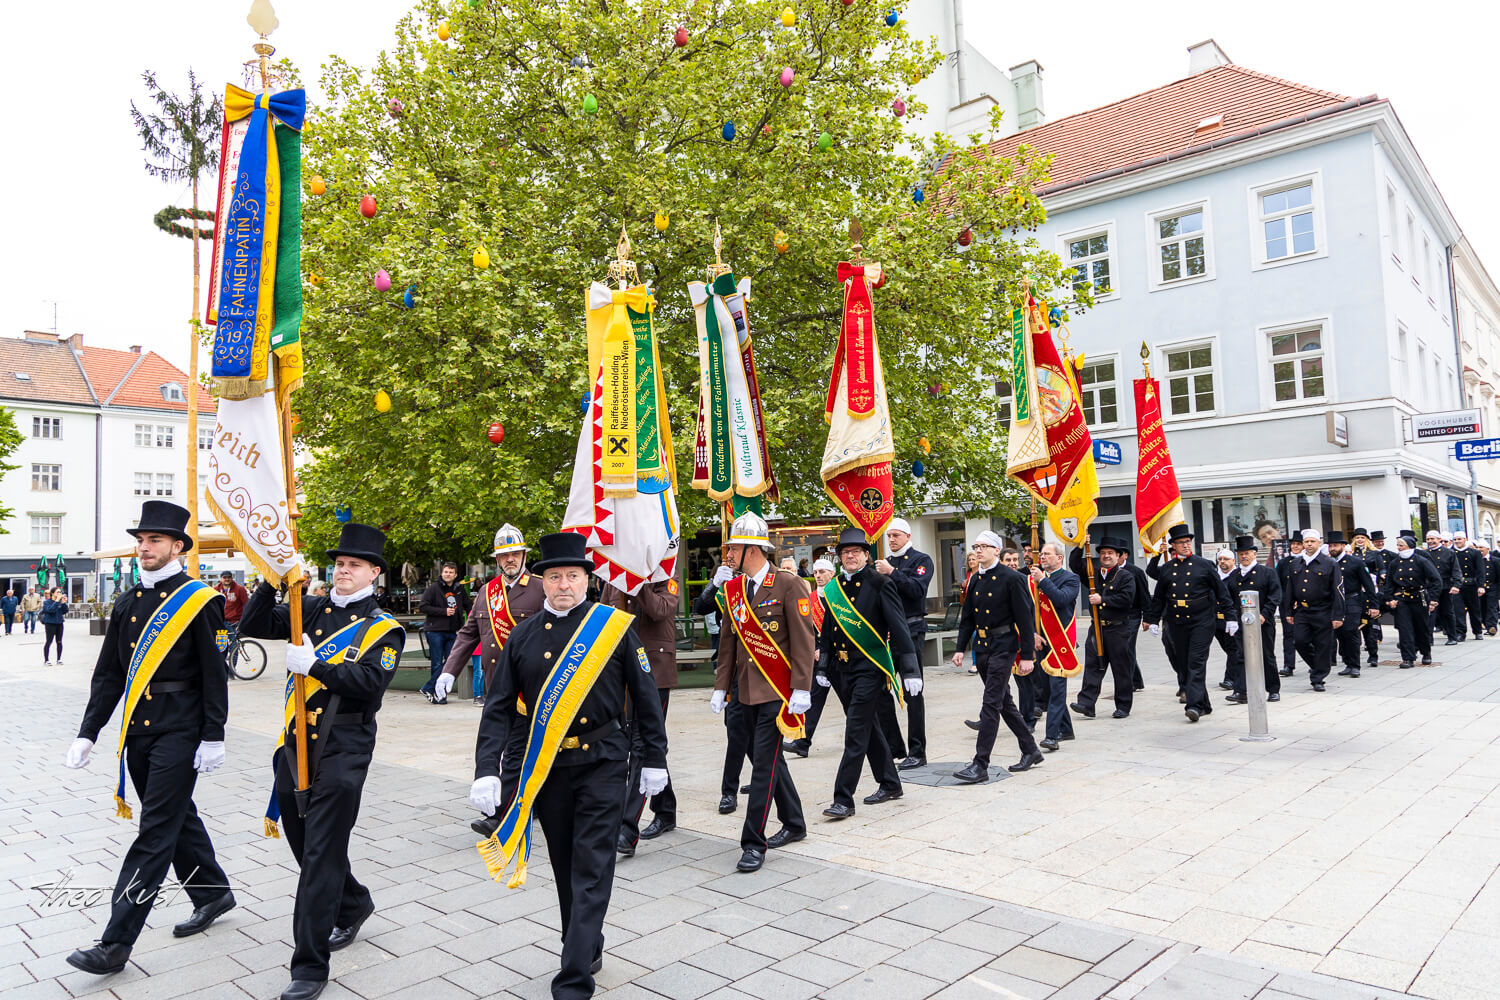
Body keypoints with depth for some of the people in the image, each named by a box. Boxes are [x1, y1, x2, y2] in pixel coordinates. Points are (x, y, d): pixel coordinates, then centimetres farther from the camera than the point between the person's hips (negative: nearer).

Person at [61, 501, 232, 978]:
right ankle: (213, 893, 35)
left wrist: (213, 737, -12)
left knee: (156, 832, -4)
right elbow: (108, 674, 13)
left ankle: (117, 942, 1)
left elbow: (214, 674, -10)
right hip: (138, 729, 7)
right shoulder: (127, 603, 10)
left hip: (179, 731, -7)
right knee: (178, 817, 18)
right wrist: (88, 733, 7)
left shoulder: (199, 600, -9)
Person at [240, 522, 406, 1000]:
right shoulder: (312, 610, 10)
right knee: (302, 841, 18)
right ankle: (354, 905, 42)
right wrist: (272, 582, -10)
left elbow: (371, 683, -17)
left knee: (321, 853, -4)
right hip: (296, 743, 6)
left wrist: (314, 665, -23)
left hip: (343, 749, -6)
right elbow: (253, 626, 3)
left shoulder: (384, 628, -4)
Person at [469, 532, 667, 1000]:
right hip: (546, 766, 3)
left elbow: (645, 695, 1)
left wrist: (655, 759, 3)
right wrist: (486, 770, -8)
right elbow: (499, 707, 2)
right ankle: (589, 949, 35)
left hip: (601, 764, -3)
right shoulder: (523, 636, 2)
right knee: (565, 868, 15)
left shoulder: (616, 627, -4)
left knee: (591, 872, -3)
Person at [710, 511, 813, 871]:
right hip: (748, 691, 7)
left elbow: (803, 640, -12)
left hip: (777, 691, -7)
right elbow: (728, 642, 12)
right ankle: (794, 824, 33)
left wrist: (801, 689, -16)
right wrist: (721, 686, 9)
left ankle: (753, 843, 2)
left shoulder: (788, 585, -11)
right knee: (767, 758, 16)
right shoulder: (732, 590, 7)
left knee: (764, 763, -6)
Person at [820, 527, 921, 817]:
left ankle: (843, 800, -2)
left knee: (856, 732, -7)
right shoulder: (832, 588, 8)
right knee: (868, 728, 16)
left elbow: (899, 627, -11)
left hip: (870, 667, -6)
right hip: (844, 668, 6)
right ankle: (890, 784, 32)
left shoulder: (880, 584, -8)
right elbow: (827, 630, 15)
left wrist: (910, 670, -15)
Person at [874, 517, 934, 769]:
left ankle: (917, 753, 4)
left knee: (912, 692, -3)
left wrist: (891, 573, -22)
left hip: (910, 630, -6)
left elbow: (918, 590, -17)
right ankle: (893, 746, 16)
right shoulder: (884, 562, 17)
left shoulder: (921, 560, -1)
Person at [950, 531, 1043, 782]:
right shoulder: (975, 580, 10)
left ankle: (980, 764, -7)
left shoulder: (1012, 578, -11)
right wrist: (961, 648, 7)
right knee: (1004, 702, 15)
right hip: (981, 647, 8)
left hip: (1003, 646, -8)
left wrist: (1026, 655, -13)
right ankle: (1031, 751, 29)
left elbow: (1024, 618, -11)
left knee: (991, 704, -9)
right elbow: (967, 617, 14)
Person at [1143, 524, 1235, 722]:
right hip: (1176, 624, 4)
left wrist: (1230, 617, 0)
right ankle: (1204, 705, 18)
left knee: (1196, 662, -11)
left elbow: (1221, 592, 4)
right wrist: (1153, 621, 10)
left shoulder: (1204, 565, 2)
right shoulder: (1166, 569, 10)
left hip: (1202, 622, -4)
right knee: (1182, 665, 6)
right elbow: (1158, 598, 15)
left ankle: (1194, 705, -13)